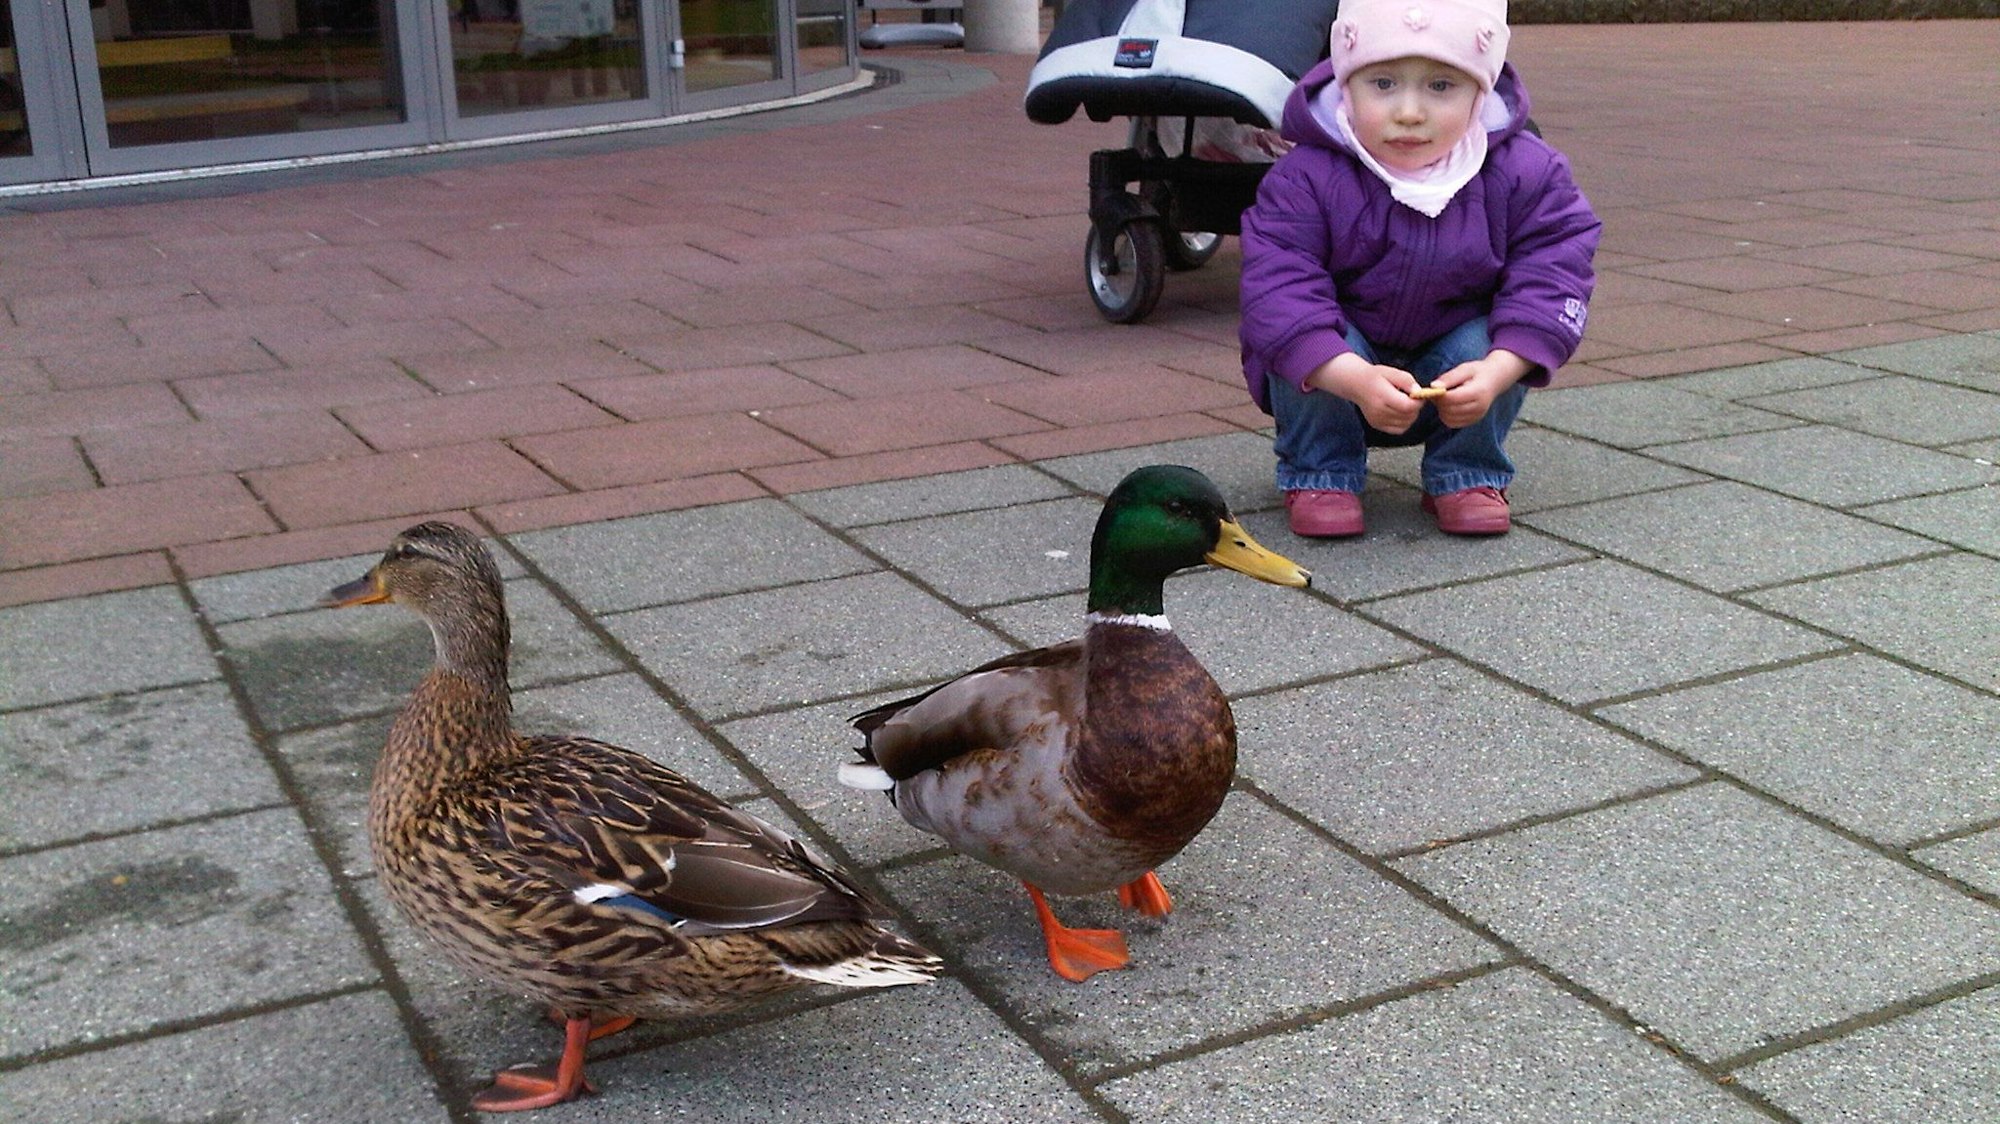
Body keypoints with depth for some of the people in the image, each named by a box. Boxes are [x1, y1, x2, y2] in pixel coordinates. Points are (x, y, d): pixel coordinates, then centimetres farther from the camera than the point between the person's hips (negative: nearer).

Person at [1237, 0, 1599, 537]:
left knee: (1494, 344, -27)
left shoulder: (1523, 173, -15)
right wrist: (1357, 380, -45)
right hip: (1335, 373, -1)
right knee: (1296, 345, -30)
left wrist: (1494, 375, -33)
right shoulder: (1306, 179, -22)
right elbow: (1280, 289, -30)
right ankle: (1319, 473, -5)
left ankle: (1468, 474, -2)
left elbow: (1552, 275, -16)